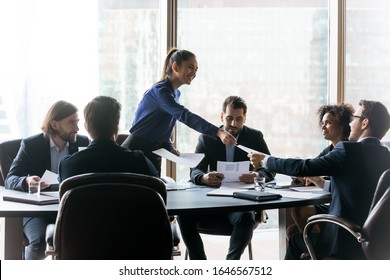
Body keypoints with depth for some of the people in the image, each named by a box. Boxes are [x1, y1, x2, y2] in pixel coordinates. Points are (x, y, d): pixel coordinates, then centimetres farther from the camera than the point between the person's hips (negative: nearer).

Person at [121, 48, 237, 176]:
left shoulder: (175, 93, 12)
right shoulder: (160, 91, -19)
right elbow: (185, 116, -33)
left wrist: (169, 147, 0)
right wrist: (218, 132, -42)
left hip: (153, 153, 9)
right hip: (137, 150, -9)